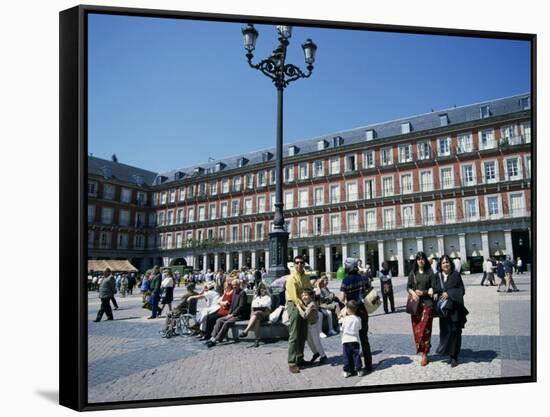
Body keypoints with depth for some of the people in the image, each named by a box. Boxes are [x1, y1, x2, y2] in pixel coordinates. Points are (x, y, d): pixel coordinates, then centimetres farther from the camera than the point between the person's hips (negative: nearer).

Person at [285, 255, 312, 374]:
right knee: (294, 336, -6)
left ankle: (300, 358, 26)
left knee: (303, 336, 13)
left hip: (304, 306, 8)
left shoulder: (306, 277, 10)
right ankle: (292, 363, -1)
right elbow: (295, 297, -20)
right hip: (294, 306, -8)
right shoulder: (292, 278, -15)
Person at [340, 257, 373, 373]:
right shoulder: (364, 278, 0)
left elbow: (342, 298, -19)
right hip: (363, 311, 5)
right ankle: (368, 364, 20)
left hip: (352, 312, -5)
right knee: (364, 338, 16)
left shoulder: (346, 280, -15)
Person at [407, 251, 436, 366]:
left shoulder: (430, 272, 3)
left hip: (427, 303, -2)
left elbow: (433, 288, -1)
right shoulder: (413, 273, 10)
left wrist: (423, 292, -14)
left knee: (425, 328, -6)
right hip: (415, 303, 3)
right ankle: (422, 350, 17)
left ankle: (424, 354, 1)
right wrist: (412, 292, -12)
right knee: (417, 328, 3)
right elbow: (408, 286, 8)